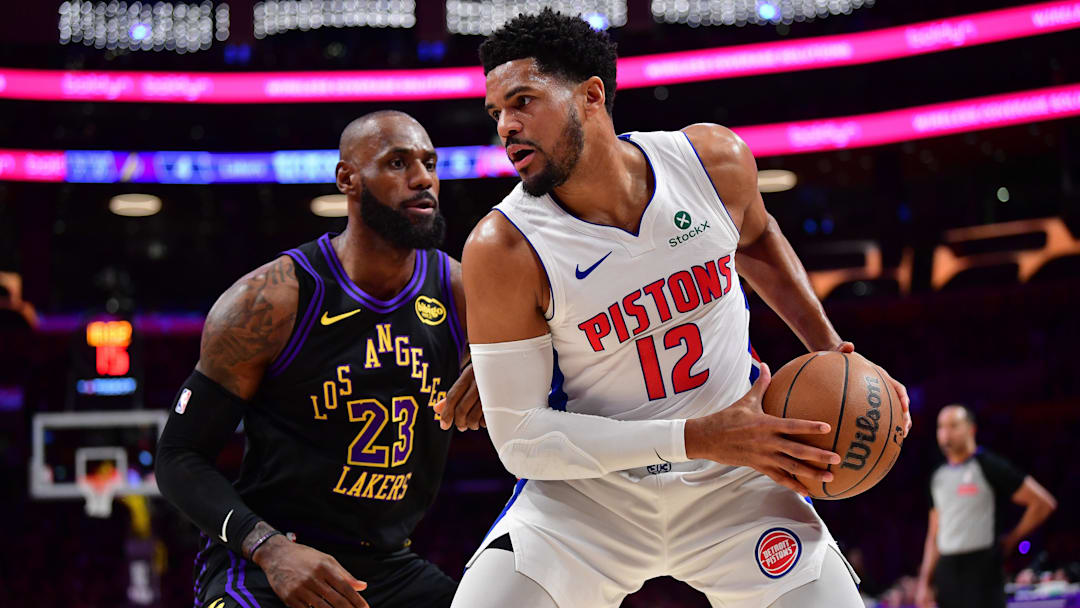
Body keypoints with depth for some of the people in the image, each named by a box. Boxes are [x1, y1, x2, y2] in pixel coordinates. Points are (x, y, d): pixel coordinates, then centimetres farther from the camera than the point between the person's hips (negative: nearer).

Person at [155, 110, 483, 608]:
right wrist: (269, 548, -24)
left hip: (388, 567, 5)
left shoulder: (459, 294, 0)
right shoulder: (268, 302, -11)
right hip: (258, 565, -5)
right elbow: (179, 457, -8)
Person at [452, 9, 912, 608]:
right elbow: (520, 440, -19)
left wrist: (827, 348, 3)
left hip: (734, 484, 3)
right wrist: (697, 439, -26)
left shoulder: (715, 160, -11)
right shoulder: (502, 249, -20)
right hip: (589, 487, -2)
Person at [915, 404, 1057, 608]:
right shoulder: (939, 476, 16)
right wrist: (924, 582, 12)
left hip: (982, 570, -7)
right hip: (947, 570, 7)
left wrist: (1011, 540, -1)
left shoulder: (988, 466, -4)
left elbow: (1043, 503, -5)